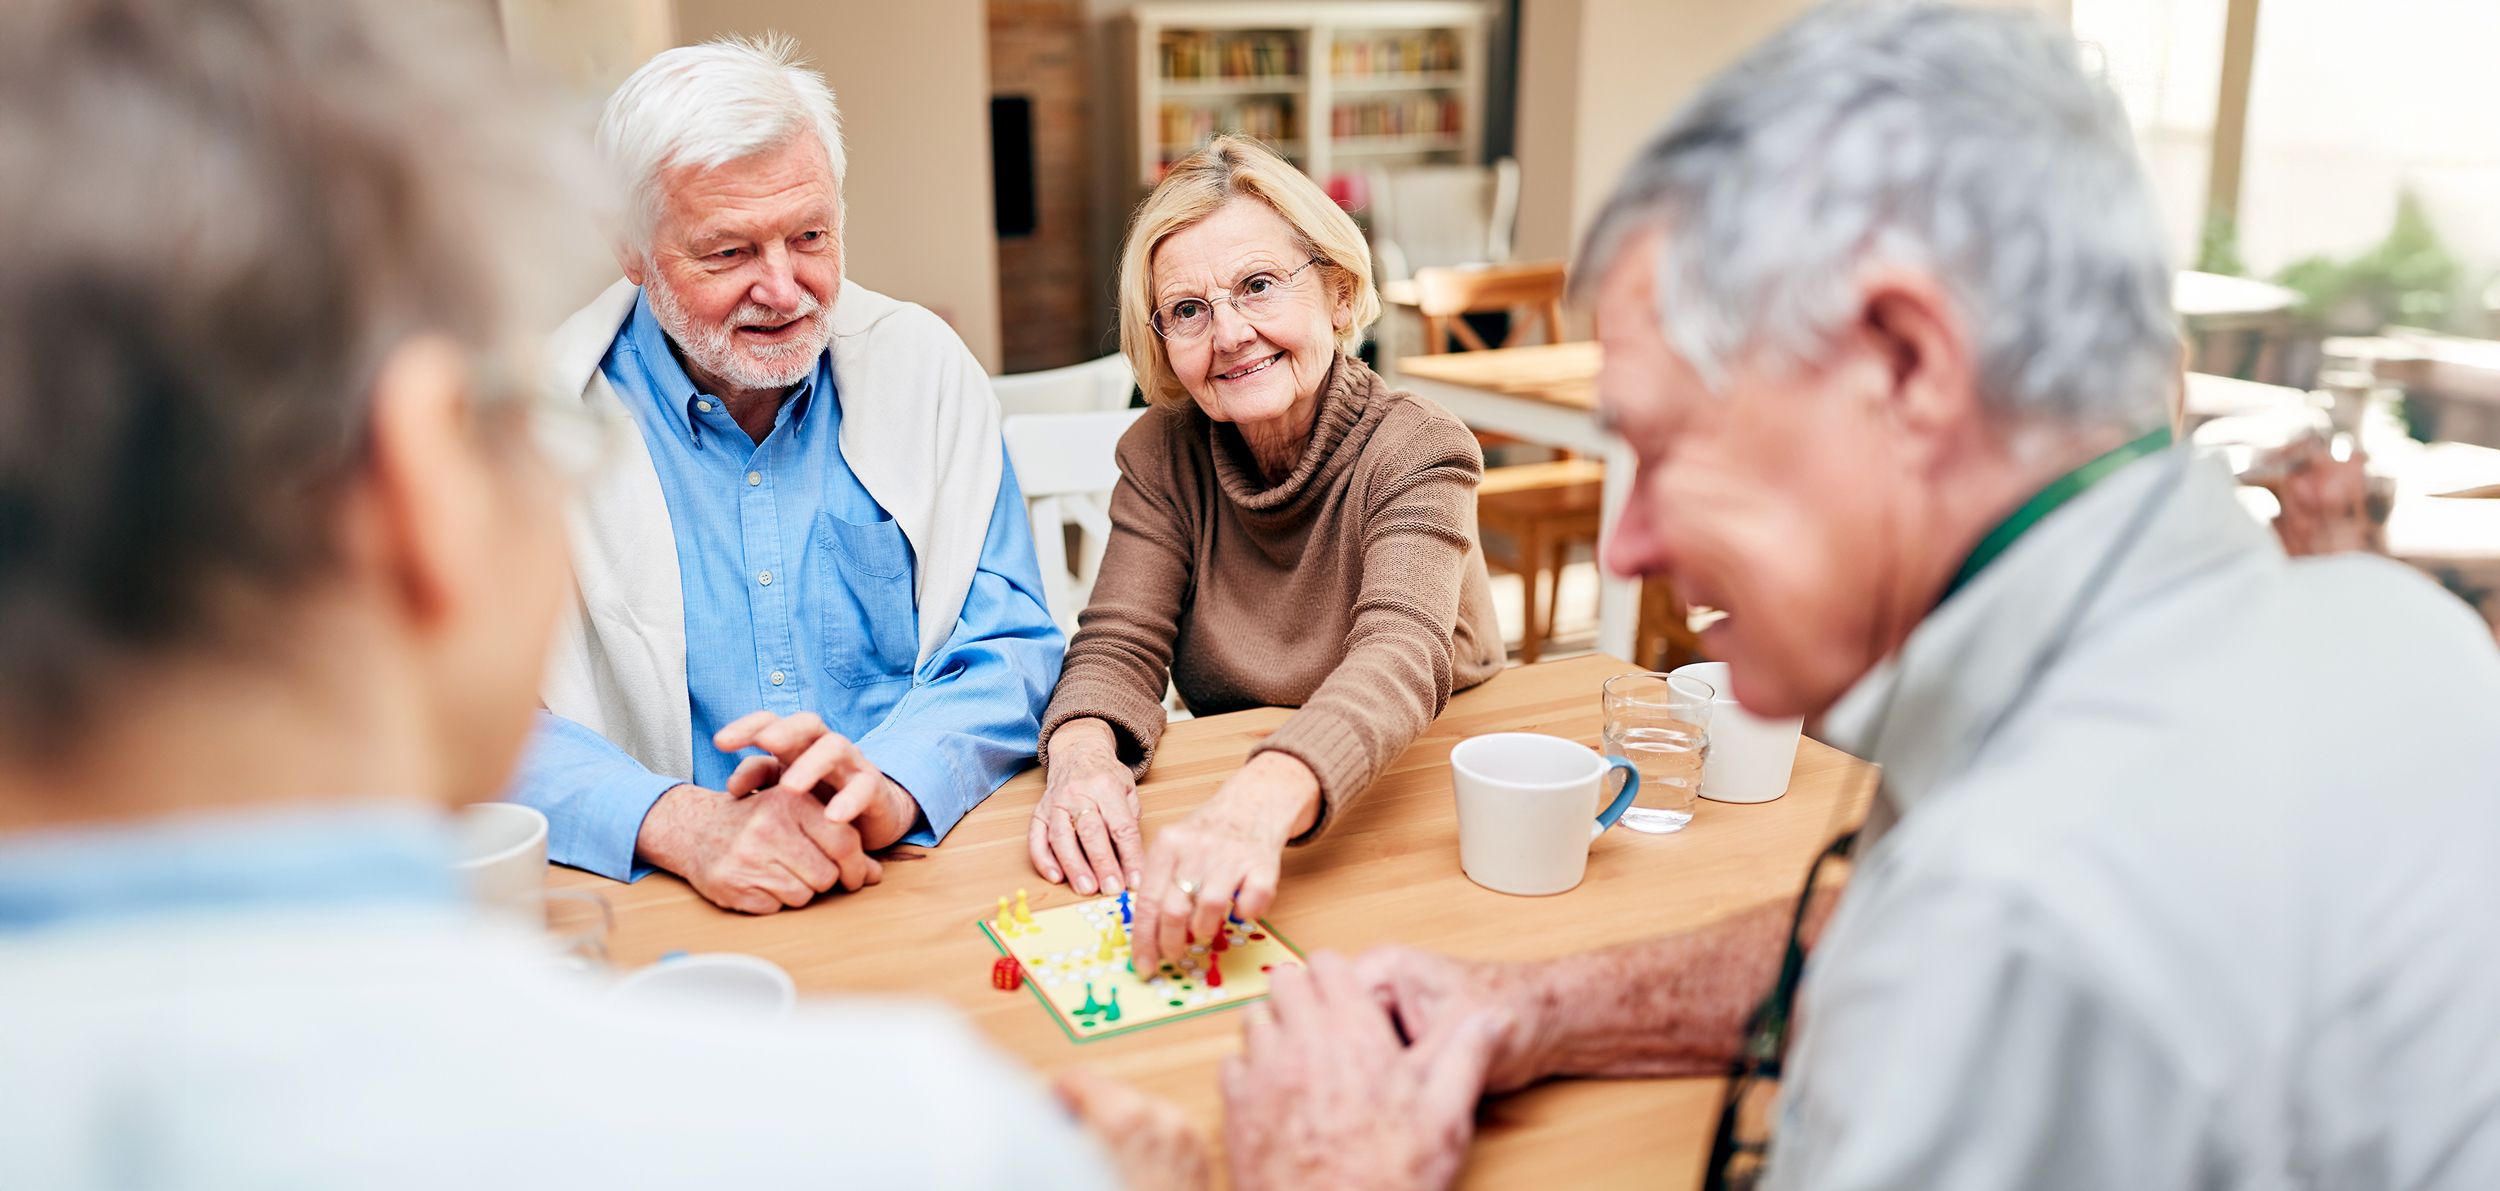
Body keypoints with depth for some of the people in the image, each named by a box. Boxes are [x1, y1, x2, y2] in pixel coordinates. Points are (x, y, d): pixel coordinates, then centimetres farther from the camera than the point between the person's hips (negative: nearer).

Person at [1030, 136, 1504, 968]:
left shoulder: (1416, 454, -14)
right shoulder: (1162, 454, 0)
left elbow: (1401, 658, -31)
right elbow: (1118, 646, -6)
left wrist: (1260, 806, -51)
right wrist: (1084, 755, -31)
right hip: (1222, 801, 5)